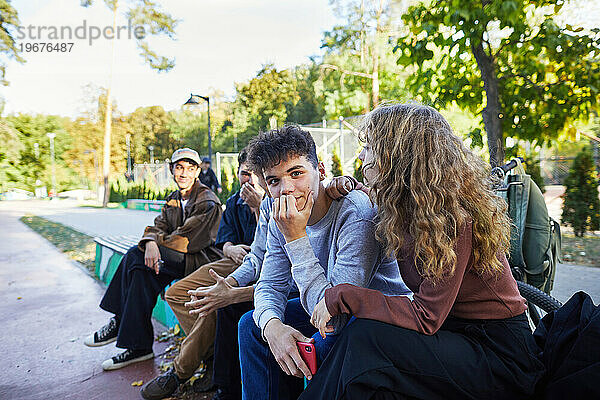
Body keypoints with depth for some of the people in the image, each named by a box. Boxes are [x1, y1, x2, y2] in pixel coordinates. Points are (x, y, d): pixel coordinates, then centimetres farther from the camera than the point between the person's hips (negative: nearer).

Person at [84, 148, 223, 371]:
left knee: (136, 255, -20)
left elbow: (186, 240, -16)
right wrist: (151, 242, -18)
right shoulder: (173, 200, 16)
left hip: (202, 259, -7)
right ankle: (137, 346, -11)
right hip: (179, 260, 7)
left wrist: (158, 243, -5)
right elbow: (159, 226, 5)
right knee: (141, 272, -20)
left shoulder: (208, 203, -10)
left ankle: (120, 322, -7)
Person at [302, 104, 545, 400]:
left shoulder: (450, 215, -24)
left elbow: (426, 317, -25)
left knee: (365, 337, -25)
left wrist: (340, 297, -22)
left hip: (501, 356, -7)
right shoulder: (403, 210, 1)